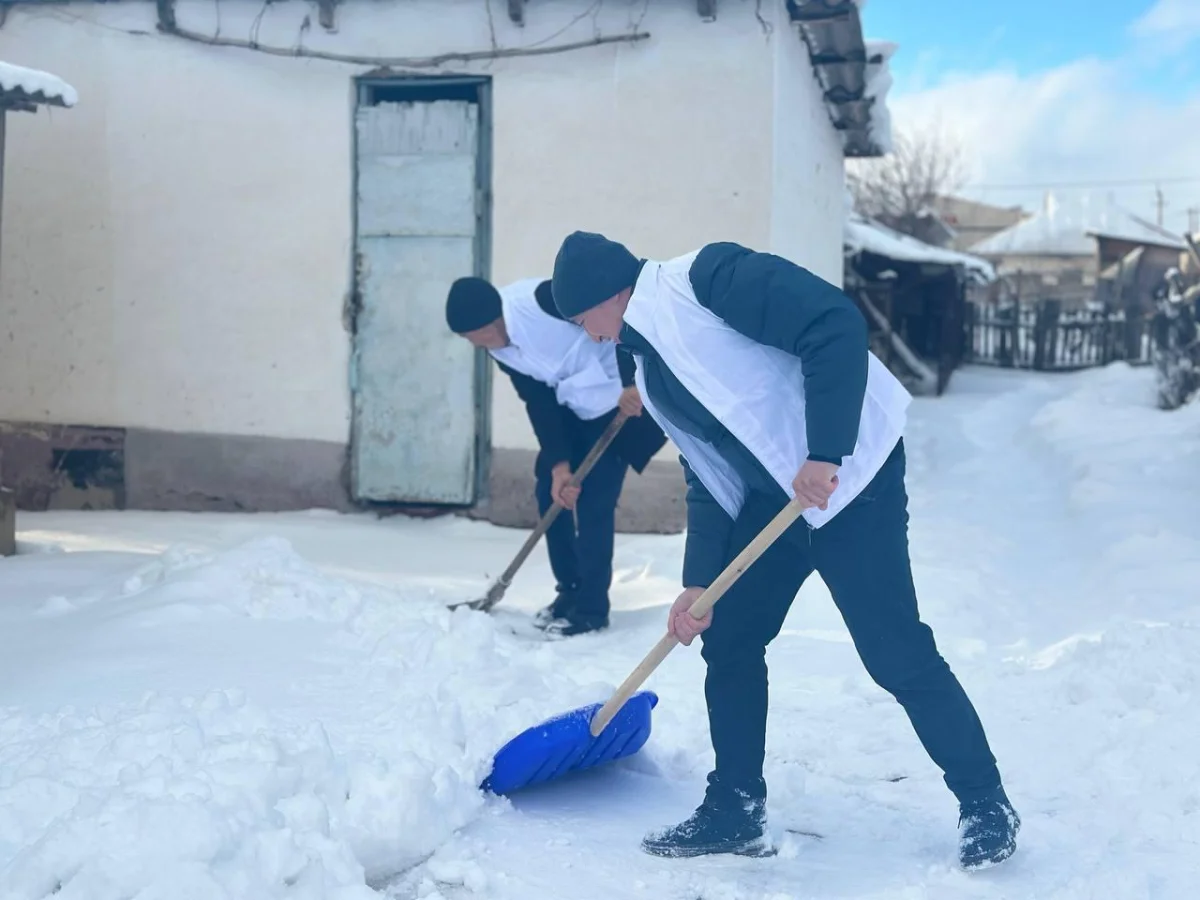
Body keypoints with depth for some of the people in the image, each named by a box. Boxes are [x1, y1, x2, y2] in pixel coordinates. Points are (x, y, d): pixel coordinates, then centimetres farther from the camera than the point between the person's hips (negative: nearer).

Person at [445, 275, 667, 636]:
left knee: (593, 501, -10)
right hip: (575, 410, 8)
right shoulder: (500, 349, -4)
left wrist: (628, 383, -27)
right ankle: (569, 592, 21)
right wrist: (558, 463, -9)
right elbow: (539, 403, -2)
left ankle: (592, 608, 0)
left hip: (626, 397, -8)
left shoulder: (544, 300, -29)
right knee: (549, 491, 6)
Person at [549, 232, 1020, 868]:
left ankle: (986, 805, 11)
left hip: (849, 473, -9)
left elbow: (836, 325, -23)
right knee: (727, 640, 9)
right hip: (770, 496, 9)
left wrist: (824, 455, -27)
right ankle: (735, 812, 22)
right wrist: (699, 581, 7)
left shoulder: (703, 279, -14)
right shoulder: (650, 370, 14)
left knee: (896, 653, -7)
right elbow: (709, 477, 15)